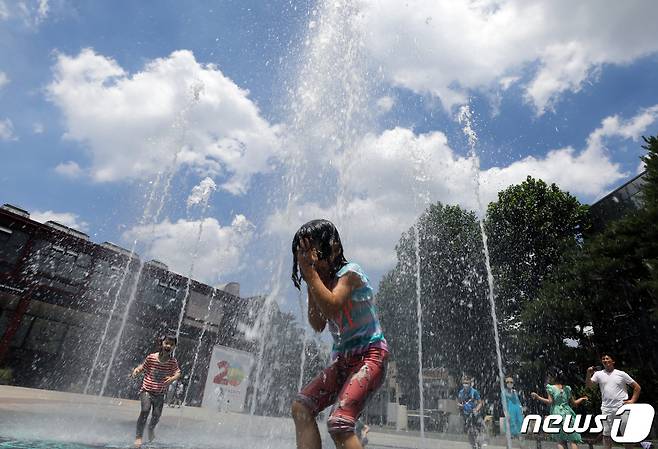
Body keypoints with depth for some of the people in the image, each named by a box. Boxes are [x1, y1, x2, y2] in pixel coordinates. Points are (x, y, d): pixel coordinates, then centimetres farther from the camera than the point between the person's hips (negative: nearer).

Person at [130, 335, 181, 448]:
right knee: (145, 410, -22)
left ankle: (151, 428, 33)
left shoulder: (173, 362, -7)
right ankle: (139, 436, -4)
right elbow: (142, 367, 3)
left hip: (160, 394, 2)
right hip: (146, 390, -2)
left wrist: (172, 378, -29)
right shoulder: (151, 357, -11)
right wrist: (136, 371, -18)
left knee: (157, 415, -3)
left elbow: (178, 372, -9)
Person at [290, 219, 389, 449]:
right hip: (343, 359, 8)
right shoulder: (323, 281, 11)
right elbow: (318, 325, 5)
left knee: (338, 422, -21)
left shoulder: (349, 272, -11)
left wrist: (309, 272, -21)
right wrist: (310, 286, -1)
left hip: (370, 355, -8)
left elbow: (332, 308, -27)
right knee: (301, 406, -4)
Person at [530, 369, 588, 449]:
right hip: (568, 414, 3)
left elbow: (550, 402, -11)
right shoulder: (567, 388, 11)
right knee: (572, 441, 4)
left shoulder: (550, 388, 0)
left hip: (557, 415, -3)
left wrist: (538, 397, -7)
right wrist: (582, 399, 34)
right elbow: (574, 403, 17)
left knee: (560, 441, 3)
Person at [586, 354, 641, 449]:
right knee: (607, 434, 7)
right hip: (606, 409, 1)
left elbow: (637, 387, 9)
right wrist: (588, 375, -24)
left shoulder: (621, 374, 3)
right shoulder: (598, 374, 4)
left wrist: (632, 401, -1)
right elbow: (588, 385, -6)